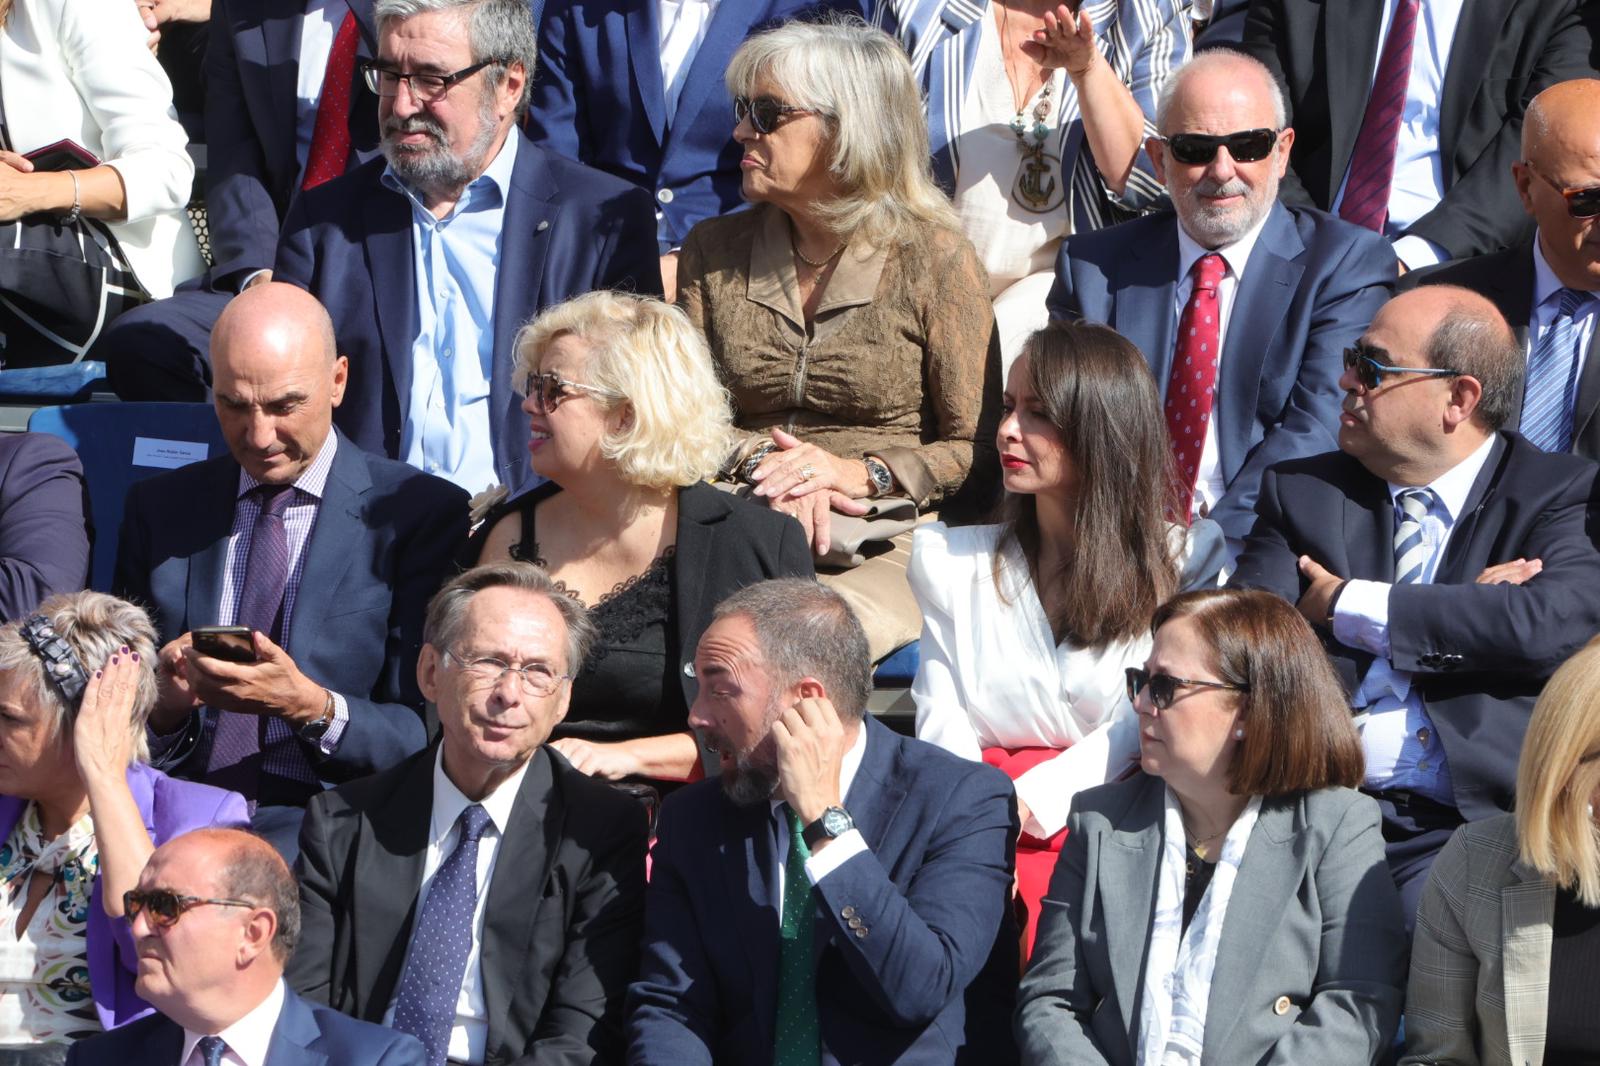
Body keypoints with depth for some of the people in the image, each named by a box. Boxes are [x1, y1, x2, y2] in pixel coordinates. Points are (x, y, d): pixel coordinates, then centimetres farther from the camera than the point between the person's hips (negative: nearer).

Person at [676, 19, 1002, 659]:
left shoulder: (934, 258, 0)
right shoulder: (714, 251, 12)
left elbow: (978, 451, 0)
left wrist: (862, 473, -15)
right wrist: (760, 463, -11)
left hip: (885, 547, -3)